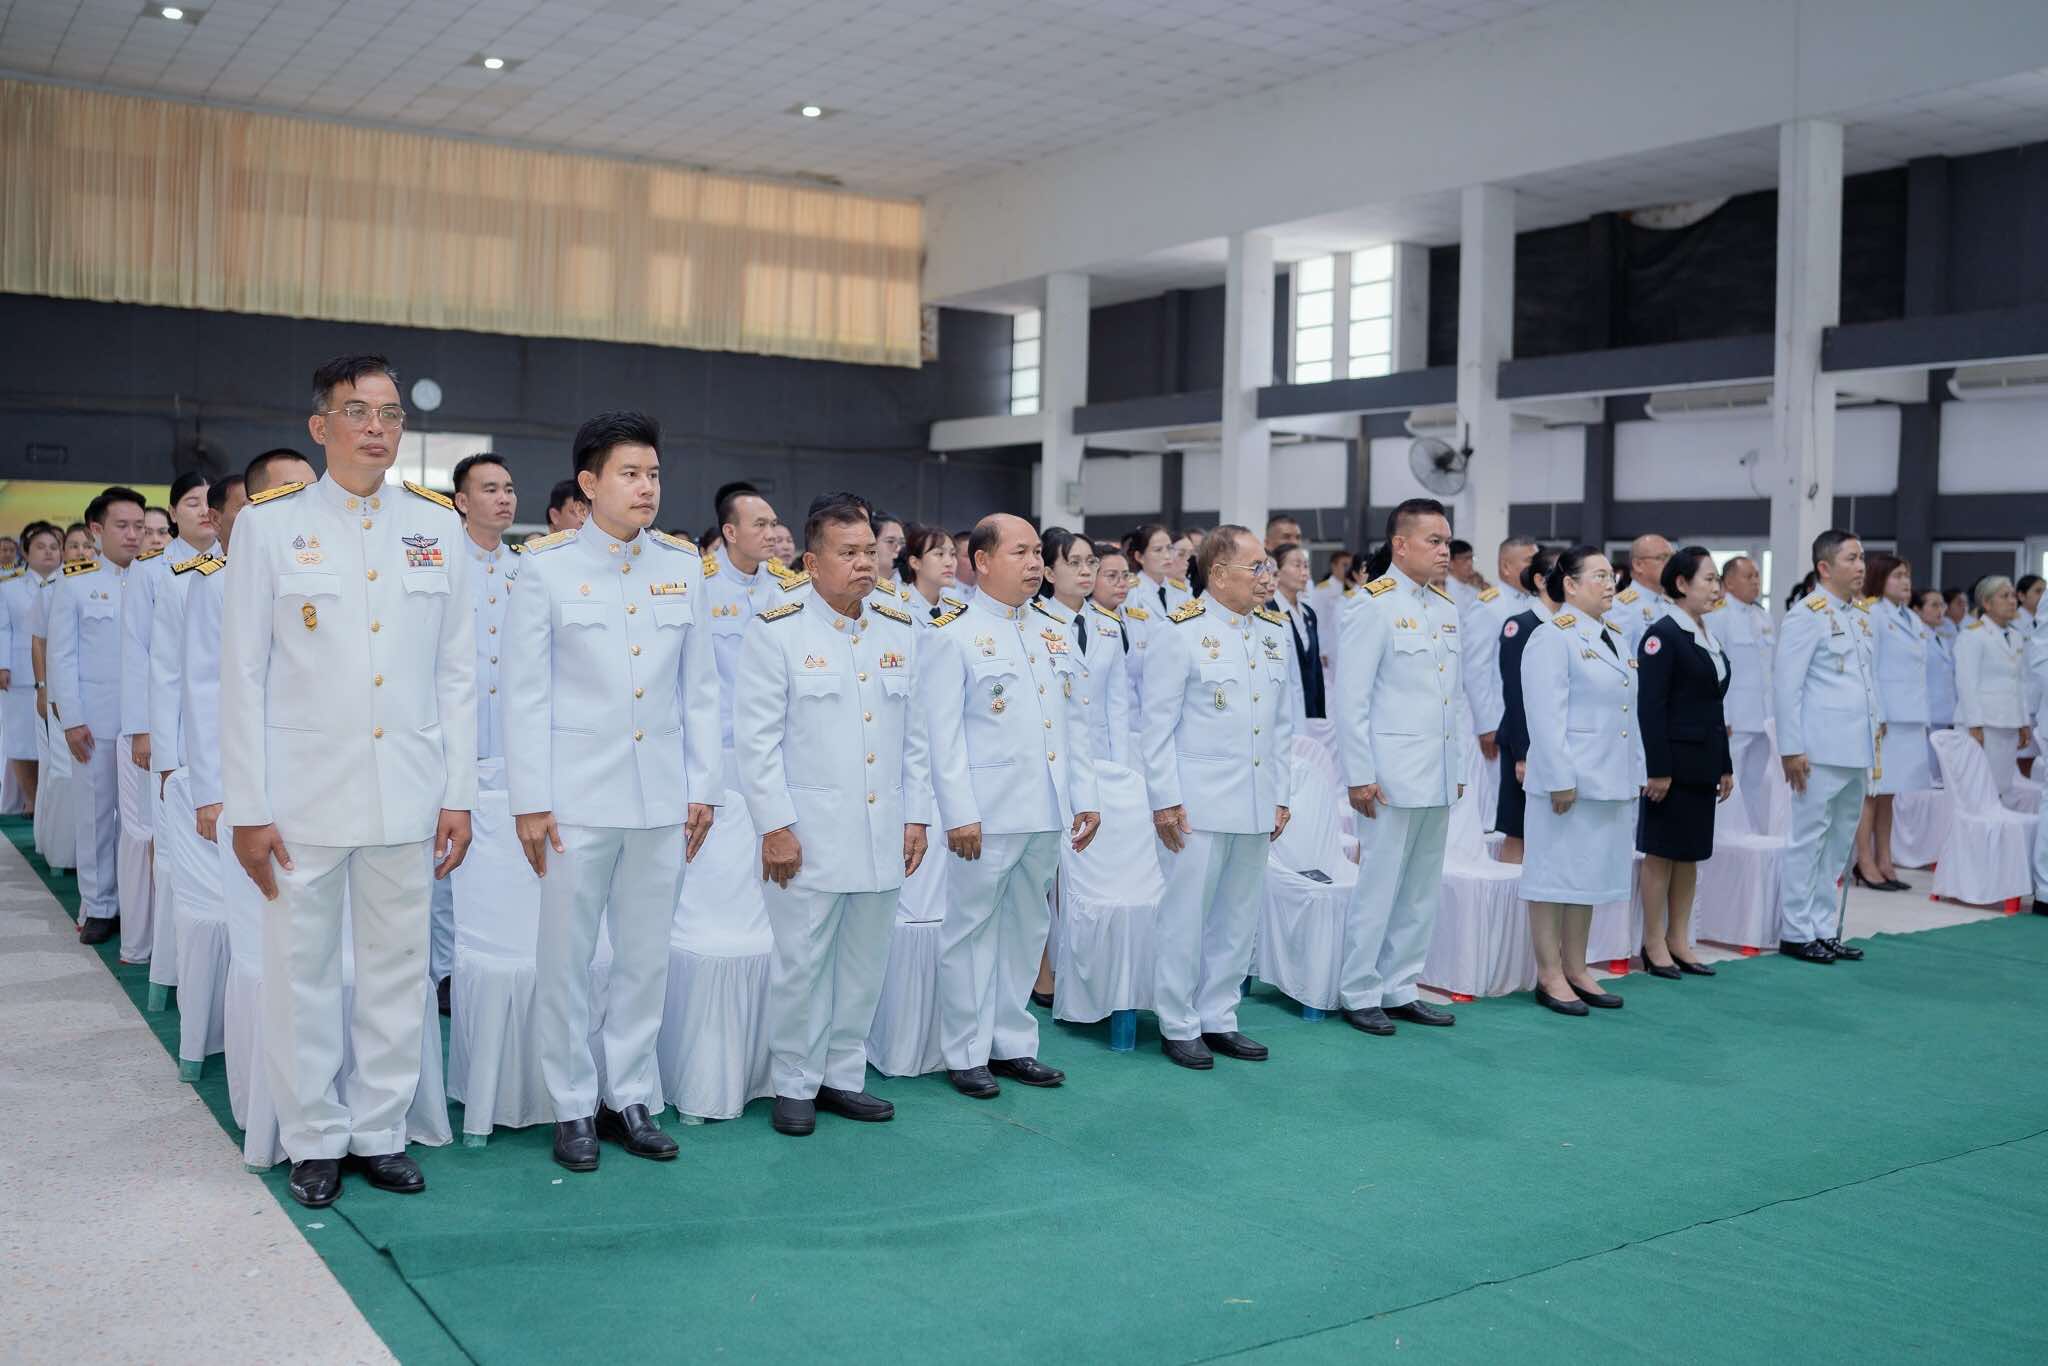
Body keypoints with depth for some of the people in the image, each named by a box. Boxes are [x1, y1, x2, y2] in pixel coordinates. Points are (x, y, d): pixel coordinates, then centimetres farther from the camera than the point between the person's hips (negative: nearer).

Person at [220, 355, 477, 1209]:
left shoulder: (436, 525, 6)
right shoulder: (270, 525, -1)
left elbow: (457, 673, 7)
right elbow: (243, 677, -1)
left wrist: (459, 796, 3)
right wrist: (247, 809, -5)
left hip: (406, 796, 2)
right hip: (304, 795, -2)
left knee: (397, 970, 9)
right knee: (302, 971, 7)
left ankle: (379, 1131, 24)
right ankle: (314, 1140, 22)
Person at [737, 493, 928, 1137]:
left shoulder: (901, 628, 9)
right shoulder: (778, 630, -6)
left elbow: (915, 732, 12)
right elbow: (757, 737, -8)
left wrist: (915, 817, 8)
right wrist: (775, 827, -12)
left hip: (883, 835, 5)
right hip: (808, 837, -5)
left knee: (864, 964, 12)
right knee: (801, 964, 2)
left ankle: (844, 1077, 25)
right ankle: (795, 1085, 17)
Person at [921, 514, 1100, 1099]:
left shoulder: (1053, 633, 13)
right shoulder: (954, 637, -7)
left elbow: (1072, 722, 16)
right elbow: (943, 734, -11)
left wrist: (1084, 797, 11)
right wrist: (959, 813, -16)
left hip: (1045, 811, 6)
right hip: (987, 813, -6)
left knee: (1026, 929, 14)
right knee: (973, 929, 2)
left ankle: (1013, 1044, 25)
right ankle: (965, 1053, 13)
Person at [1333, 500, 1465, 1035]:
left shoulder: (1446, 608, 13)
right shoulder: (1373, 606, -9)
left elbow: (1455, 694, 17)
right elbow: (1351, 698, -12)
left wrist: (1459, 768, 14)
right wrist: (1360, 775, -15)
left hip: (1438, 777, 8)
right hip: (1392, 775, -7)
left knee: (1422, 890, 12)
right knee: (1378, 886, -2)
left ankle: (1400, 990, 23)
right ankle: (1359, 995, 10)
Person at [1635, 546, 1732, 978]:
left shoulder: (1707, 637, 13)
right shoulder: (1662, 635, -12)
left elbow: (1714, 707, 17)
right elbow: (1651, 708, -16)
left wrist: (1725, 765, 15)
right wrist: (1657, 770, -20)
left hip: (1702, 763, 8)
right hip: (1673, 760, -8)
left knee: (1691, 853, 12)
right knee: (1662, 853, 1)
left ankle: (1679, 941, 20)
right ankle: (1654, 945, 9)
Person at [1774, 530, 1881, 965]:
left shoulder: (1859, 617, 16)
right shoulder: (1807, 615, -8)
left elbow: (1869, 679, 21)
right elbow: (1786, 684, -12)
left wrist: (1877, 724, 11)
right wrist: (1791, 749, -15)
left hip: (1857, 751, 8)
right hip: (1821, 750, -8)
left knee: (1839, 844, 12)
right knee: (1809, 840, -2)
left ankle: (1824, 929, 20)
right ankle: (1797, 933, 6)